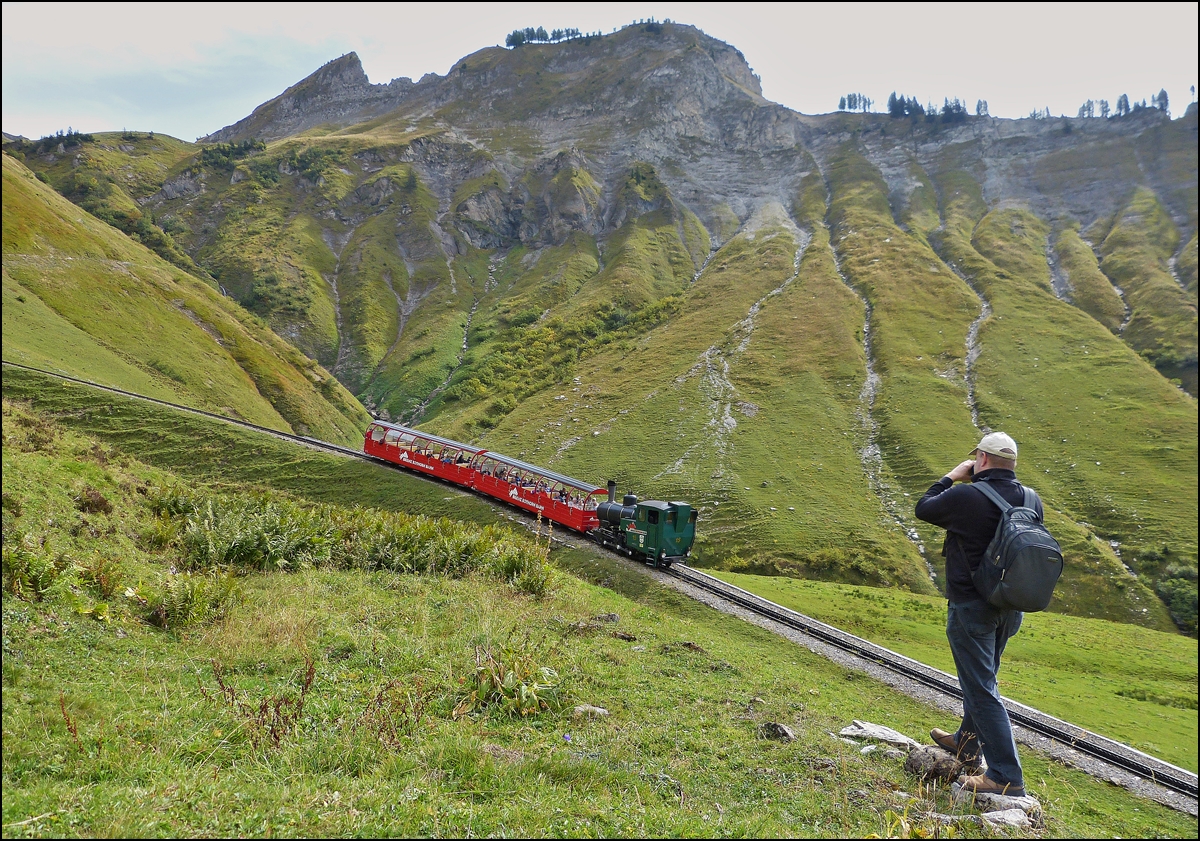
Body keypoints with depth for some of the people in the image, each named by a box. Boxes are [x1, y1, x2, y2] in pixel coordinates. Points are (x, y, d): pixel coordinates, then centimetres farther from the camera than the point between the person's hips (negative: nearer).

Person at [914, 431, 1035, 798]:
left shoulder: (965, 496, -21)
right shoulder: (1031, 499, -2)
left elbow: (923, 509, -3)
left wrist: (951, 477, 6)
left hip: (971, 606, -7)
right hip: (1011, 606, 7)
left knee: (982, 688, -2)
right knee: (982, 677, 24)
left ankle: (1006, 777, -1)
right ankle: (967, 744, 42)